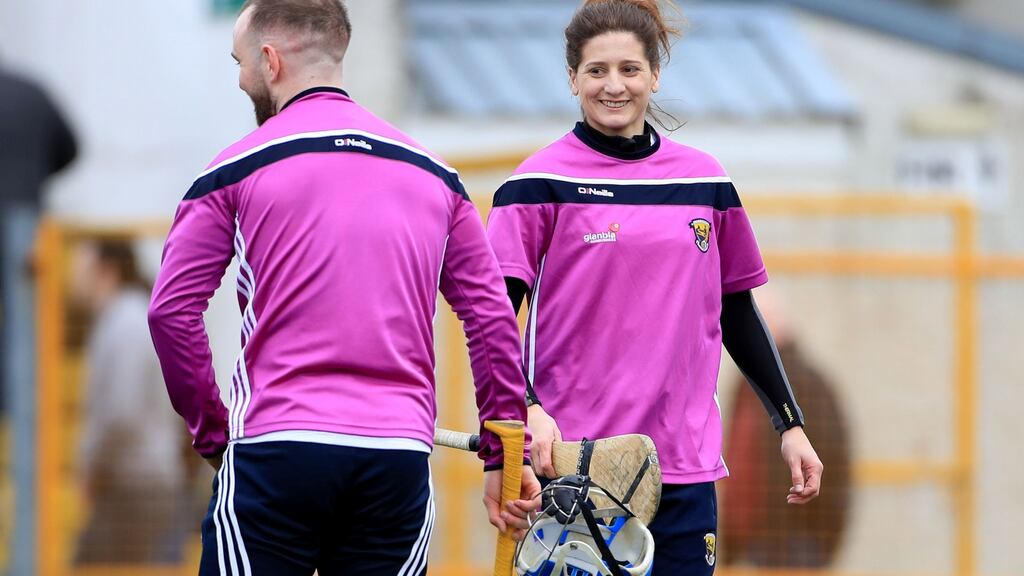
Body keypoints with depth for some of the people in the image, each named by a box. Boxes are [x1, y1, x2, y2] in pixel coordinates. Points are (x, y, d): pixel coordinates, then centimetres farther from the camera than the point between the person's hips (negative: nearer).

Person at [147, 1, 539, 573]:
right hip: (400, 457, 4)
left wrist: (213, 432, 8)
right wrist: (502, 456, 15)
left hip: (277, 451, -4)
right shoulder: (436, 176, 14)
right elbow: (493, 318, 11)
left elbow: (173, 311, -2)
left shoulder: (239, 168, 2)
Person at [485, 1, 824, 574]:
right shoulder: (542, 182, -1)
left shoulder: (705, 181, 11)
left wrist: (790, 424, 15)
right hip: (574, 462, -3)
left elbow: (737, 313, 19)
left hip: (684, 466, 3)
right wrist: (528, 410, -23)